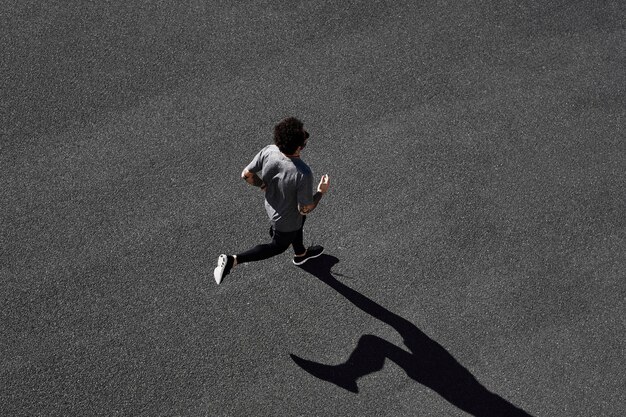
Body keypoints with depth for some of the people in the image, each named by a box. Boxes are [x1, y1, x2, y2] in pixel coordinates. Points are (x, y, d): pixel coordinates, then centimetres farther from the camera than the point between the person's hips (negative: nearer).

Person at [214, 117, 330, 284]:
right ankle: (232, 260, 17)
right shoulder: (303, 174, -43)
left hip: (272, 205, 6)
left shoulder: (268, 151, -27)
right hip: (286, 220, -6)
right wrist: (321, 192, -14)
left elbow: (246, 174, -12)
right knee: (279, 246, 24)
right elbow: (305, 209, -28)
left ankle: (300, 254, 64)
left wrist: (264, 186, 5)